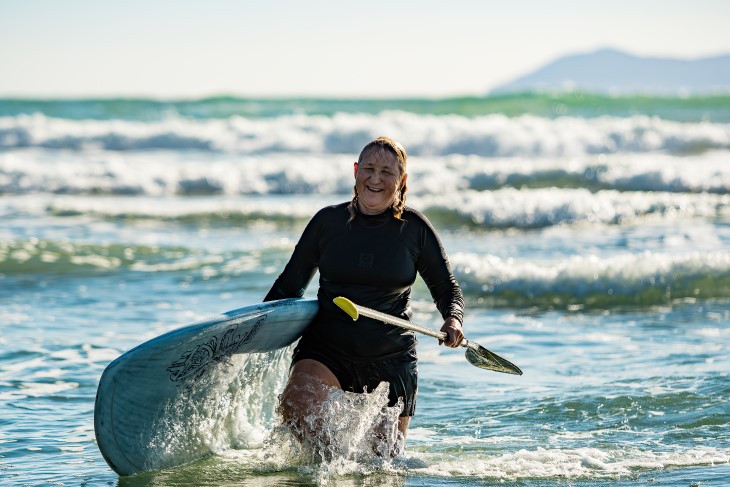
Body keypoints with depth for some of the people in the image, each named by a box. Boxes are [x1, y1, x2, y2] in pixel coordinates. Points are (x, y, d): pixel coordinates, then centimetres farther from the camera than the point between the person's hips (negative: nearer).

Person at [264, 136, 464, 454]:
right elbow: (290, 285, 10)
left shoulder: (414, 228, -2)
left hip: (390, 359, 1)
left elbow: (446, 288, 7)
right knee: (297, 410, -30)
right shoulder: (329, 221, 0)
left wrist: (453, 320, -14)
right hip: (326, 350, 0)